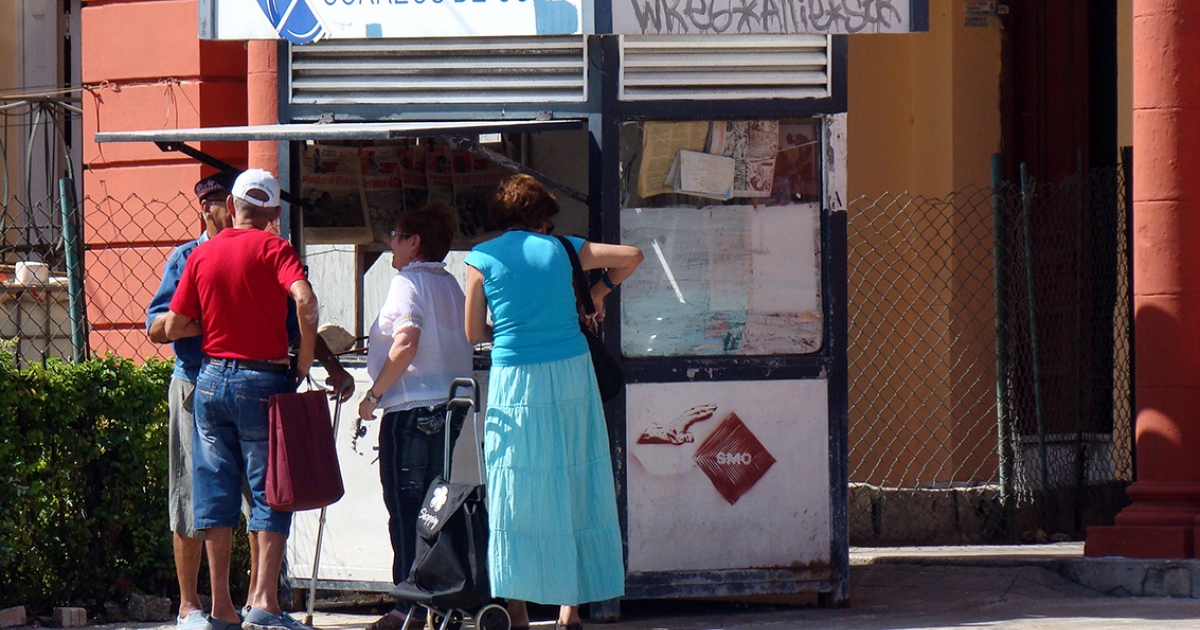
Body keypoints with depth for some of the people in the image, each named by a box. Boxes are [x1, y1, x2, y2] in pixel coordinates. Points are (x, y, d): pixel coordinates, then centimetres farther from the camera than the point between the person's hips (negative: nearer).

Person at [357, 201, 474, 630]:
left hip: (412, 410, -8)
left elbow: (406, 343, -21)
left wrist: (373, 395, -12)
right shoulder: (450, 285, 17)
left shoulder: (408, 281, -8)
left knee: (406, 509, -5)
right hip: (448, 409, 8)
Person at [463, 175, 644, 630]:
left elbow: (474, 334, 3)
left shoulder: (483, 258, 1)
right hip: (572, 374, 1)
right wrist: (601, 291, 21)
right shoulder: (561, 249, 5)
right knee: (574, 486, 8)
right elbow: (632, 256, 7)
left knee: (518, 494, 3)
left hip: (514, 381, -1)